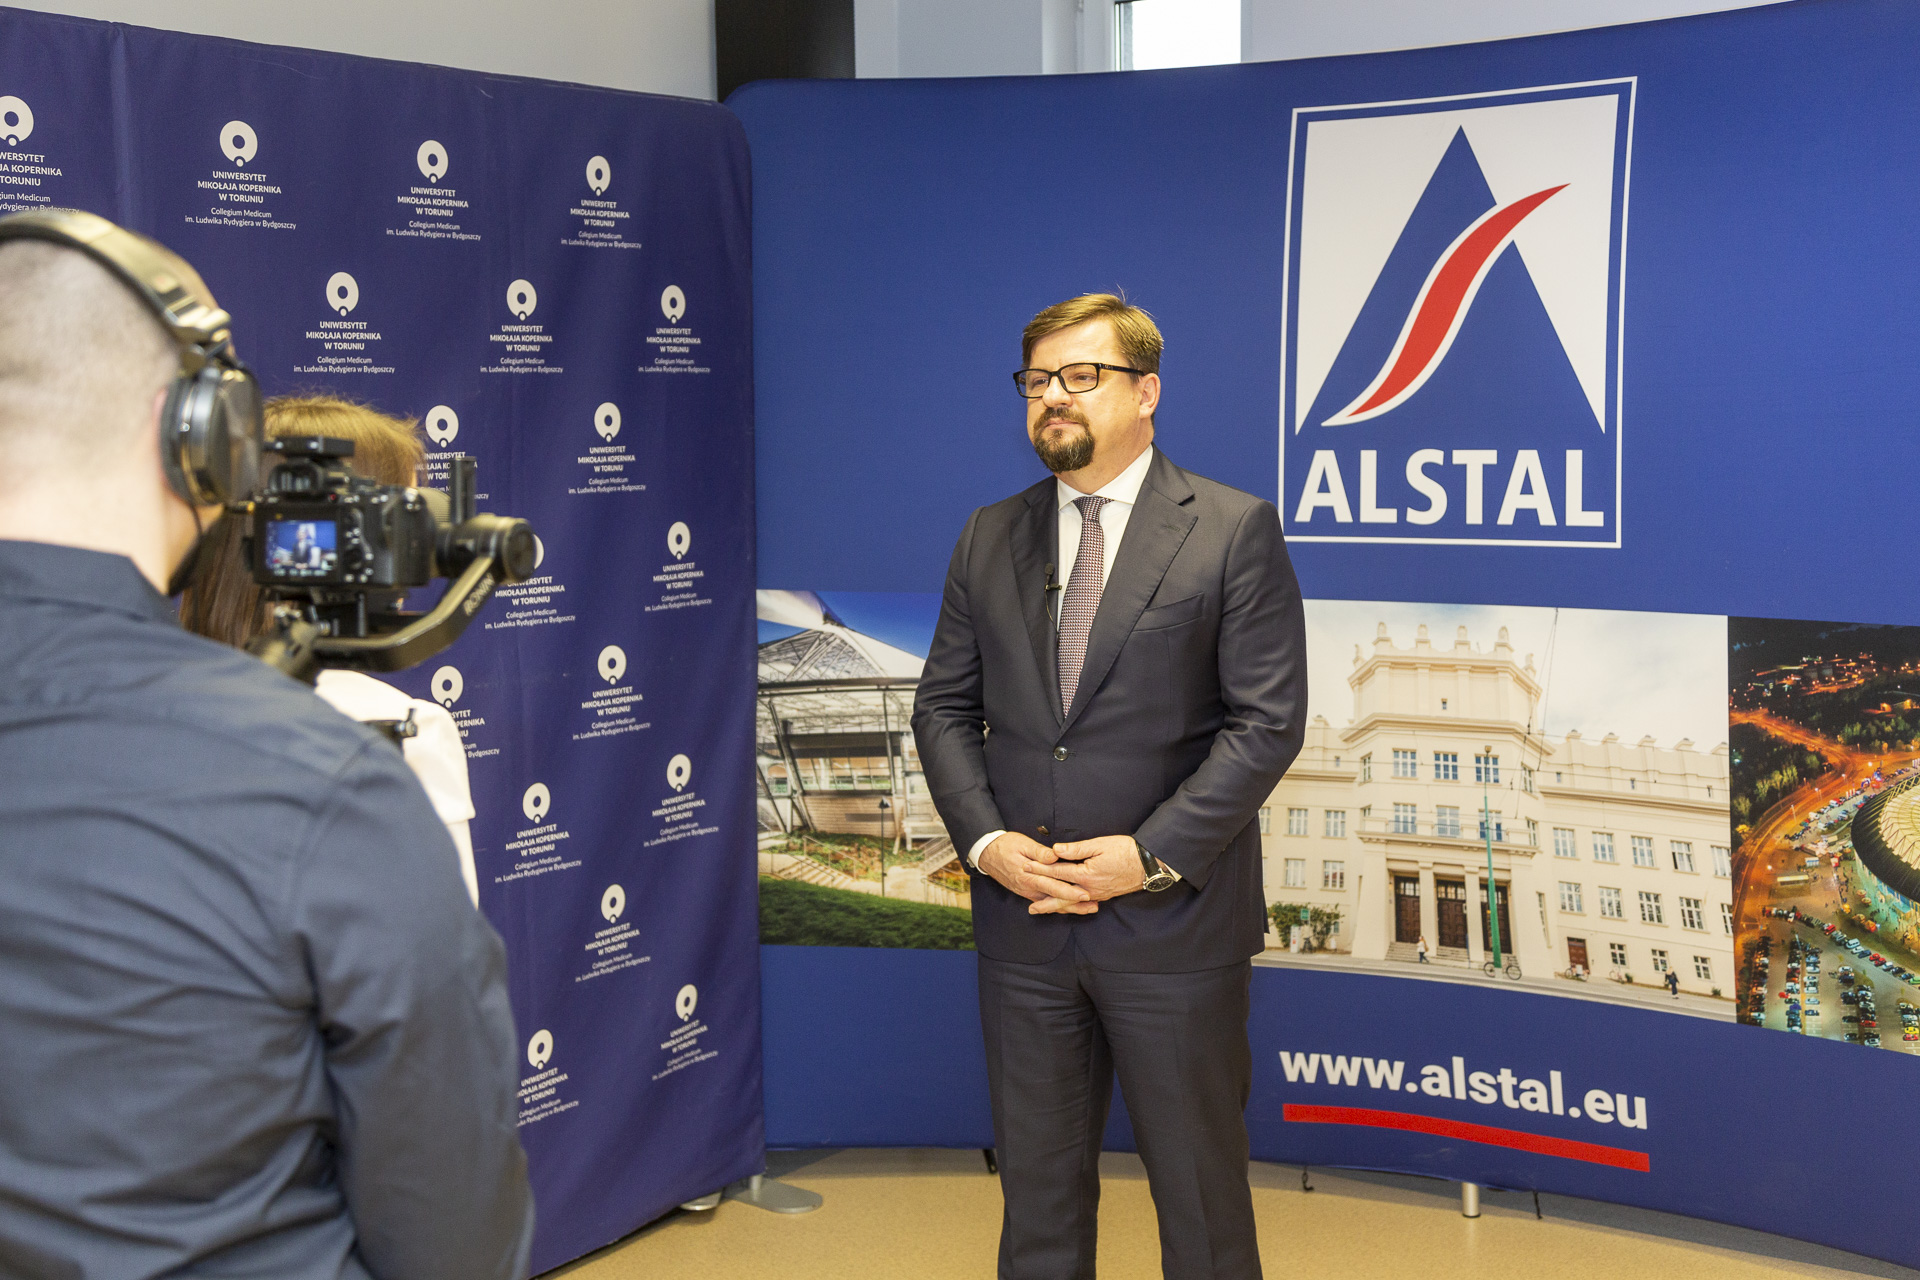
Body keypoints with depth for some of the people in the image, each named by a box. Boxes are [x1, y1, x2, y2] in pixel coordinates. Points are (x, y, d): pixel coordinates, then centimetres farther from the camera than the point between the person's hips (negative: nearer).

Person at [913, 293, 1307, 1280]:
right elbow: (944, 707, 10)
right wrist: (985, 841, -7)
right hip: (1023, 922, 4)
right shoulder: (989, 538, 10)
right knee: (1037, 1183, 14)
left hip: (1173, 922, -4)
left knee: (1199, 1186, 9)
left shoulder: (1234, 531, -4)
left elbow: (1268, 720, -9)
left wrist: (1154, 854, -17)